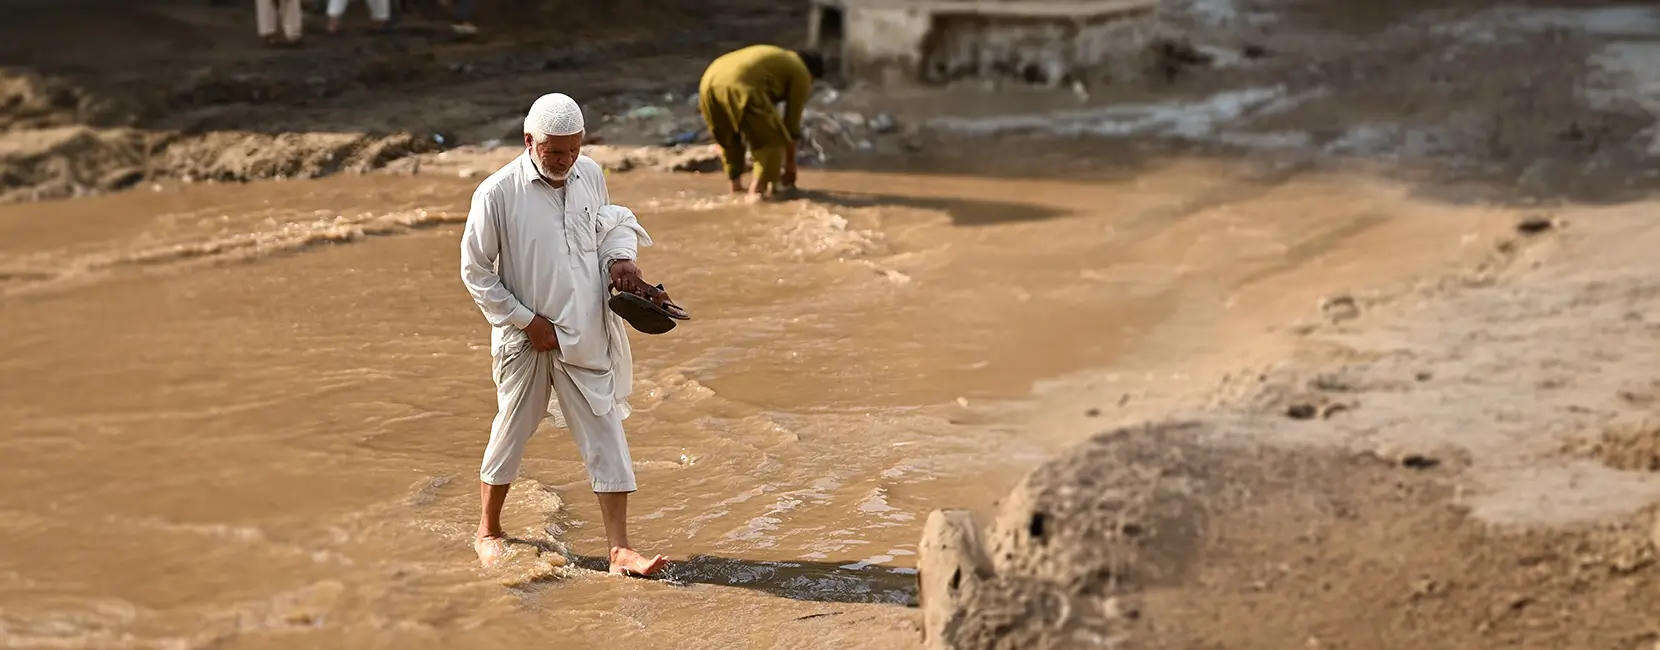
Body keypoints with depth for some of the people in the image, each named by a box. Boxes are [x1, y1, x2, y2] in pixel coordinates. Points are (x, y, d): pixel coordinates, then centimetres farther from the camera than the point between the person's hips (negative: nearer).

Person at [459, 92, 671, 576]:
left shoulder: (591, 175, 0)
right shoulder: (498, 193, -15)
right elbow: (476, 272, -8)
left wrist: (620, 259, -3)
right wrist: (527, 320, -11)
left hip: (586, 337, 4)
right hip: (526, 339, -3)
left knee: (606, 437, 0)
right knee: (511, 433, 11)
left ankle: (620, 549, 3)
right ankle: (488, 531, 32)